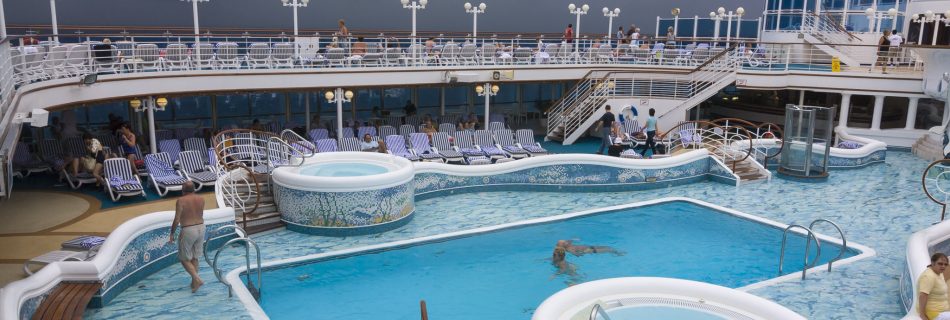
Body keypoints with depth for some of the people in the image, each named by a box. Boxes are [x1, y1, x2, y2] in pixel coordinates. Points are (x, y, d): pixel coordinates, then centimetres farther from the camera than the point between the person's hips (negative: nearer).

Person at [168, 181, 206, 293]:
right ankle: (194, 282, 20)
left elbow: (177, 220, -13)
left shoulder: (181, 201, -13)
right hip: (201, 228, 6)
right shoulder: (201, 199, 2)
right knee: (195, 257, 16)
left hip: (188, 230, -6)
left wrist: (172, 233, -3)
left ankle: (197, 279, -10)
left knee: (184, 259, 6)